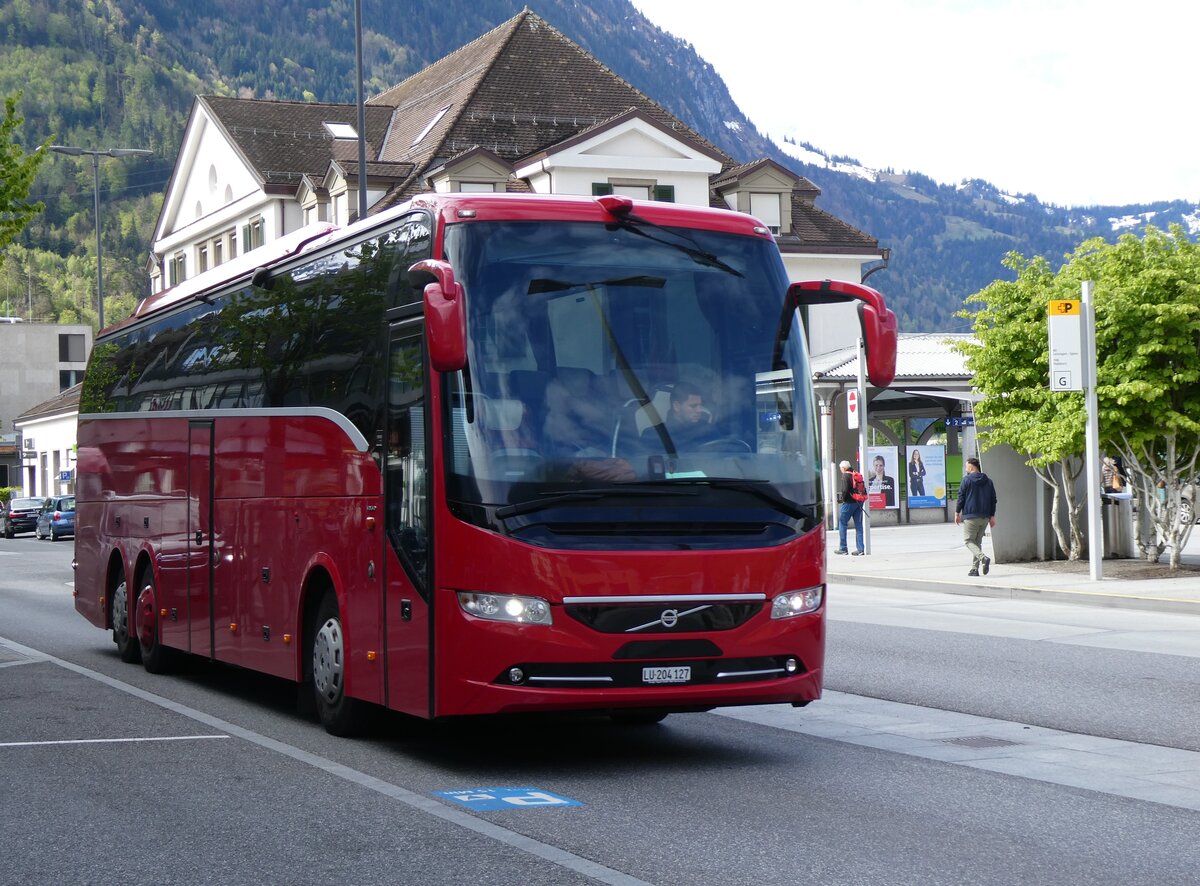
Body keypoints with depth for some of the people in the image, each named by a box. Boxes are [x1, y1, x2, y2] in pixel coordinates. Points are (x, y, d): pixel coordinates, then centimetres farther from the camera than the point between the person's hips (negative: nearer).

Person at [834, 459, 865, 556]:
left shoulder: (845, 476, -9)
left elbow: (845, 490, -18)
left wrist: (842, 499, -4)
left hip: (849, 503, -7)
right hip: (858, 503, 7)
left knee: (842, 523, 4)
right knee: (858, 525, 8)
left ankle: (843, 548, 4)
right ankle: (860, 549, 4)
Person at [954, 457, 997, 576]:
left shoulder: (967, 480, -6)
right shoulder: (988, 481, 11)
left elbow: (961, 497, -7)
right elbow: (993, 499, 12)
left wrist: (957, 512, 2)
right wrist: (992, 516, 16)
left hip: (970, 517, -6)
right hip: (985, 517, 6)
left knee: (968, 541, -1)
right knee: (977, 541, 13)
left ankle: (983, 558, -25)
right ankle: (975, 568, 9)